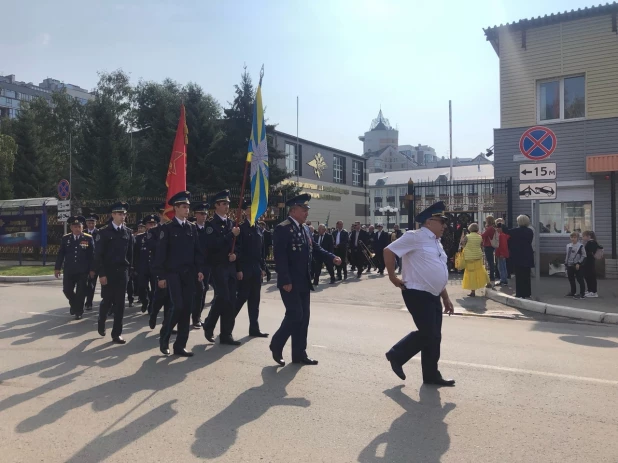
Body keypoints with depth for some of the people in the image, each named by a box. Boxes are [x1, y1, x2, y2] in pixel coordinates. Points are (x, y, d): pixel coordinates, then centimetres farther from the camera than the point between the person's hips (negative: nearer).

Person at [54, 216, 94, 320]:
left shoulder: (88, 238, -2)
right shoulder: (65, 238, 5)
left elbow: (92, 255, -2)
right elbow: (61, 254, 6)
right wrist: (57, 268, 1)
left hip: (83, 271, -2)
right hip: (69, 270, 2)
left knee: (81, 292, 2)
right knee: (67, 290, 6)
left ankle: (78, 311, 18)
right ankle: (74, 304, 35)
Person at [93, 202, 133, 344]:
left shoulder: (128, 232, 6)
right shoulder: (104, 232, -4)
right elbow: (98, 255, -7)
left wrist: (129, 270, 7)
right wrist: (101, 273, -12)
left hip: (122, 272, 3)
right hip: (108, 272, -2)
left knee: (120, 303, 1)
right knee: (107, 301, 6)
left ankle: (116, 334, 7)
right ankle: (101, 322, 37)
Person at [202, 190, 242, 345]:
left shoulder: (231, 223, 14)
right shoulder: (211, 223, -6)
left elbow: (237, 243, 18)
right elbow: (213, 245, -18)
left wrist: (235, 254, -2)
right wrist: (231, 234, -20)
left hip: (231, 266, 6)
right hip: (218, 266, -6)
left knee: (231, 300, 5)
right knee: (222, 297, -11)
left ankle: (226, 335, 12)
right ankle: (208, 325, 14)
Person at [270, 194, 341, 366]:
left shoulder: (305, 228, 13)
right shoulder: (283, 228, -13)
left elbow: (315, 248, 15)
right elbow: (280, 257, -19)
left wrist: (332, 257, -1)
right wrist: (285, 281, -22)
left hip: (303, 281, 9)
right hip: (290, 282, -8)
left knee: (304, 316, 10)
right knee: (295, 314, -8)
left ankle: (299, 353, 18)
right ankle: (276, 344, 14)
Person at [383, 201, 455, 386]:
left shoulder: (437, 243, 16)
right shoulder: (415, 237, -12)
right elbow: (389, 251, -15)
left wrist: (445, 298, 19)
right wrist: (393, 276, -12)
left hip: (433, 296, 9)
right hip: (417, 294, -9)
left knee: (434, 336, 11)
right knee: (427, 334, -8)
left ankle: (431, 375, 22)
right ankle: (396, 355, 12)